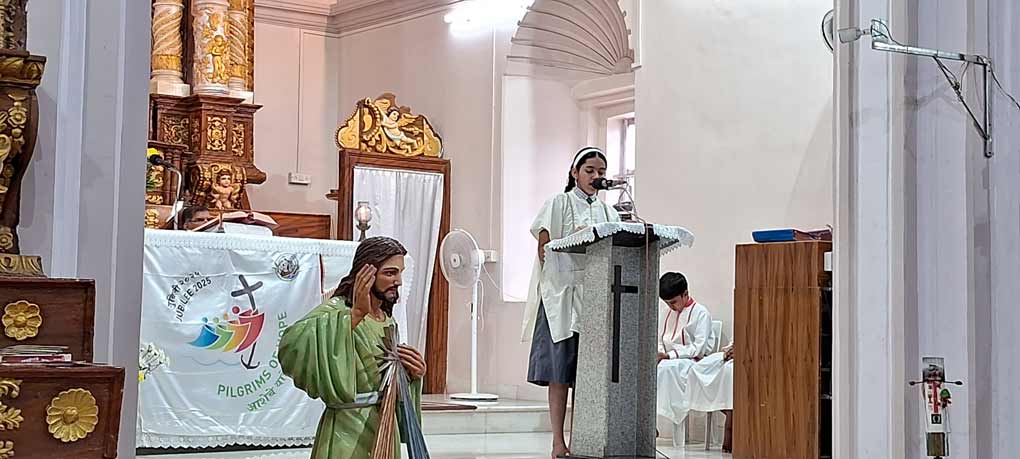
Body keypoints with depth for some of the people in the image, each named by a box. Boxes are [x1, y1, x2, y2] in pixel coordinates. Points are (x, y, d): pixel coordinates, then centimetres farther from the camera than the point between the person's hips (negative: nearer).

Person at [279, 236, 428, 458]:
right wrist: (355, 314, -35)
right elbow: (293, 342, -34)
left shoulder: (388, 321, 11)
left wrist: (414, 374, 1)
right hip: (348, 434, -7)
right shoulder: (337, 310, -13)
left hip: (384, 431, 7)